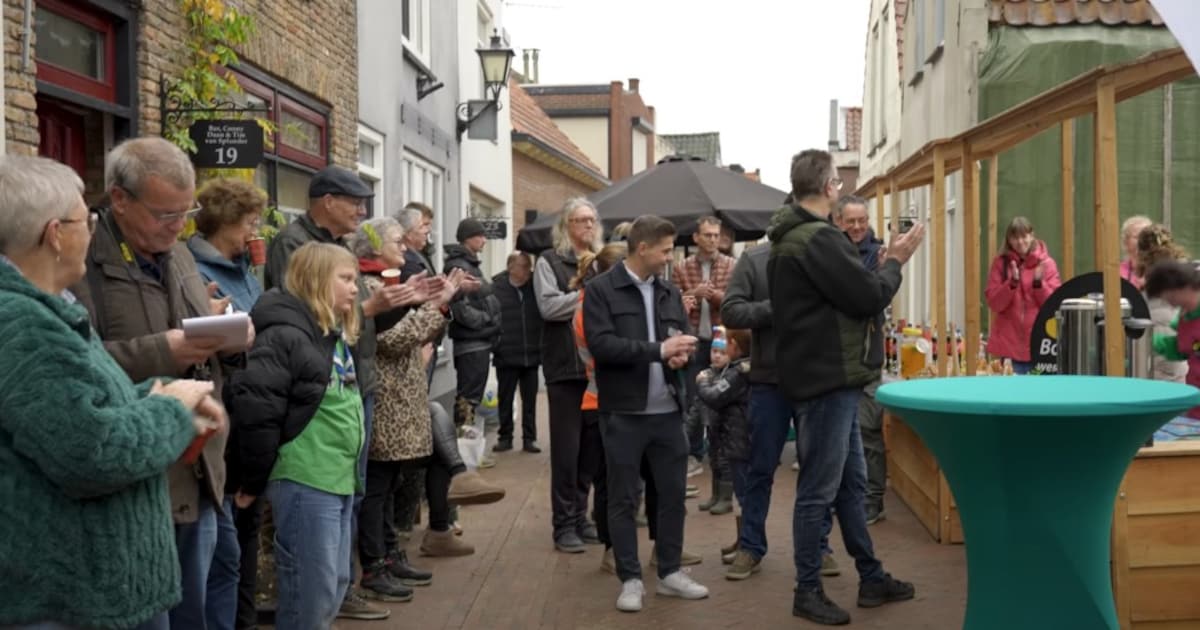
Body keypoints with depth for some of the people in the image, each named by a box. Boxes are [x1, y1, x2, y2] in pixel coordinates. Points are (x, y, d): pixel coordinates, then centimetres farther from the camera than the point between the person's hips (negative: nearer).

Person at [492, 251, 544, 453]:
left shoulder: (536, 286, 2)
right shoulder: (496, 287, -8)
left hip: (532, 355, 3)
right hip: (506, 356, -2)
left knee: (530, 400, 9)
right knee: (505, 400, 10)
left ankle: (529, 438, 18)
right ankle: (505, 437, 22)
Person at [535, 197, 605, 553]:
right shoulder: (550, 262, 1)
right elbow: (548, 306, -13)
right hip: (565, 366, -4)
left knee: (592, 446, 9)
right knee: (566, 448, 0)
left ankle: (580, 516, 22)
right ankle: (564, 524, 8)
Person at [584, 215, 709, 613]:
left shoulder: (670, 293, 13)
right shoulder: (601, 290, -6)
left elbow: (685, 339, 15)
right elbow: (600, 344, -17)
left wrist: (682, 354, -9)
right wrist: (658, 349, -19)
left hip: (668, 411, 5)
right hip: (624, 413, -5)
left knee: (673, 493, 11)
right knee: (623, 499, 4)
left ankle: (670, 572, 24)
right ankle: (630, 579, 15)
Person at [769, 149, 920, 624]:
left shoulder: (789, 238, 14)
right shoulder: (819, 238, -19)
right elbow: (869, 298, -17)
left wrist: (882, 265, 10)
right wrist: (895, 262, -1)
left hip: (820, 375, 11)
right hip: (828, 380, -11)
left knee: (850, 482, 17)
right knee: (819, 489, -1)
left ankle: (871, 578, 27)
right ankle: (808, 591, 10)